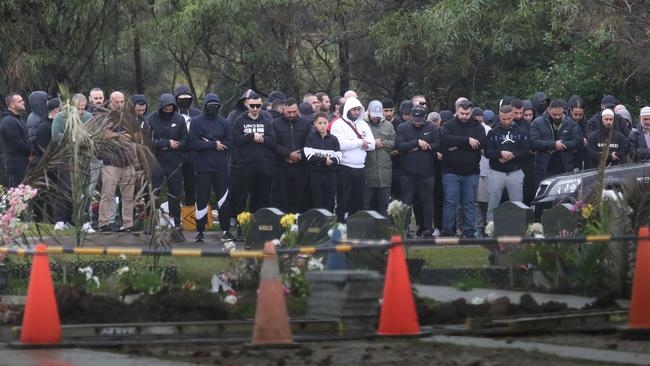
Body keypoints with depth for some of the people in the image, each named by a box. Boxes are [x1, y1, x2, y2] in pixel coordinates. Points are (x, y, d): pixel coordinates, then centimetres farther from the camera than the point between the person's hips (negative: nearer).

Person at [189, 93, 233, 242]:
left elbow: (229, 144, 1)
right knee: (202, 199, 1)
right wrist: (214, 145, -12)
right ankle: (200, 231, 7)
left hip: (221, 167, 2)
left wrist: (208, 143, -10)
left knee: (224, 199, 0)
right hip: (203, 167, -2)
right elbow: (194, 143, -9)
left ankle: (225, 230, 6)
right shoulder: (196, 122, 2)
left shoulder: (224, 123, 10)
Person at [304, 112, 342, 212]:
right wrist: (325, 160, -13)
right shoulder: (310, 138, 3)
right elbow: (309, 157, -8)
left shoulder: (333, 139, 9)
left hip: (331, 176, 2)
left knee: (329, 205, 2)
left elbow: (338, 158, 0)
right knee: (317, 204, -2)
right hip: (315, 175, -2)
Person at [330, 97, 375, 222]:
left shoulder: (363, 124, 15)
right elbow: (340, 144, -19)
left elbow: (372, 144, 6)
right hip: (344, 168, -6)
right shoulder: (338, 124, -4)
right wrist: (360, 142, -9)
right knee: (343, 202, -4)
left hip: (360, 168, 6)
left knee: (358, 202, 10)